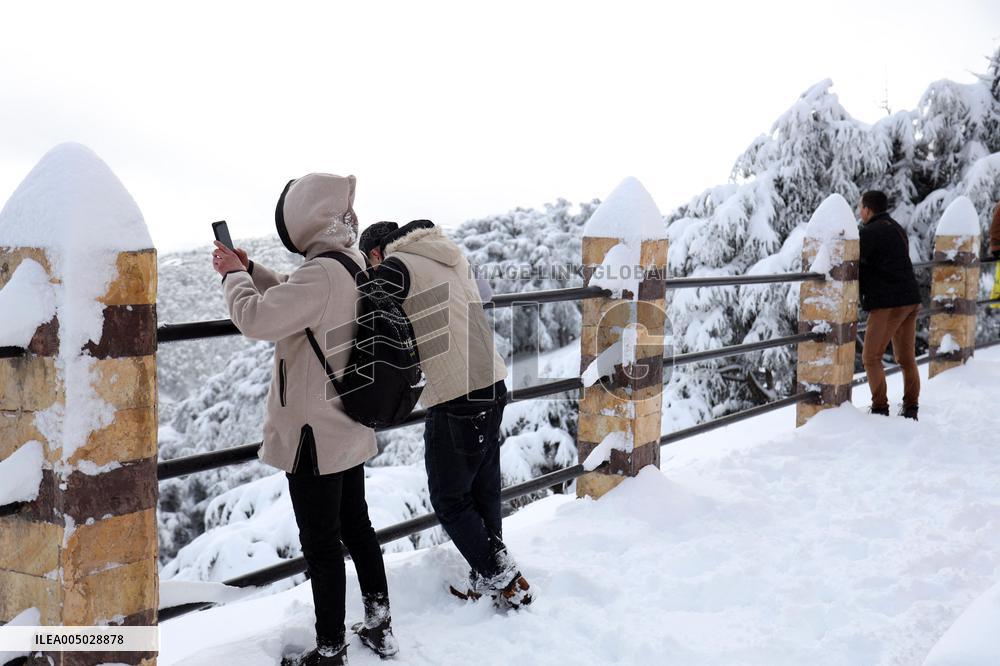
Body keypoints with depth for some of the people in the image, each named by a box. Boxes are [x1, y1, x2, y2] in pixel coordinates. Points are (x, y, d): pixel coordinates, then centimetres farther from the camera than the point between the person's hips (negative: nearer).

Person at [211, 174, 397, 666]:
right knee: (356, 524, 20)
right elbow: (294, 302, 19)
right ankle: (379, 626, 33)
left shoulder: (321, 274, -26)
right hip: (349, 427, 9)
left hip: (314, 432, -9)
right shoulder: (353, 262, 5)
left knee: (320, 542, 4)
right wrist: (249, 269, 11)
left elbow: (255, 318, -27)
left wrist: (232, 275, -10)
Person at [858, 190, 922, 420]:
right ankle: (910, 410, 17)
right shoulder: (896, 229, 18)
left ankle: (880, 409, -3)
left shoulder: (869, 233, -11)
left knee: (871, 357, -2)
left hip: (888, 303, -9)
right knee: (907, 358, 13)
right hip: (911, 299, 9)